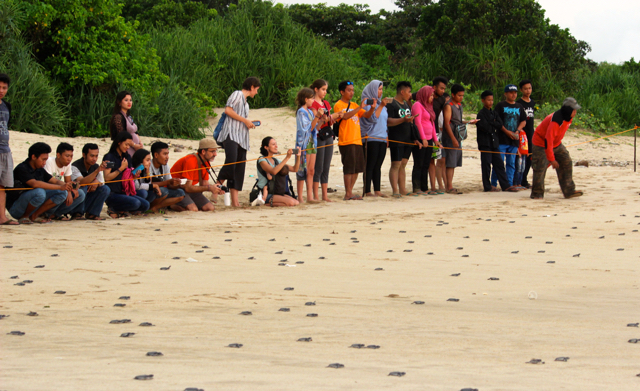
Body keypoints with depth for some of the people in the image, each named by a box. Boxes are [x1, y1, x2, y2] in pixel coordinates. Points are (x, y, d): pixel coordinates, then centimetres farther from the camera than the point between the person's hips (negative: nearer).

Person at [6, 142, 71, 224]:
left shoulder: (40, 170, 7)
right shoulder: (22, 169, -18)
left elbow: (55, 181, 6)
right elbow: (35, 184, -32)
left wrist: (66, 185, -19)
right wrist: (60, 187, -34)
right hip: (15, 208, -8)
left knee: (62, 193, -6)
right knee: (39, 192, -37)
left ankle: (34, 216, -4)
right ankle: (24, 217, -12)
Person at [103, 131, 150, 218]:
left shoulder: (127, 157, 17)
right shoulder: (109, 157, -6)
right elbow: (107, 177, -15)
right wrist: (121, 168, -13)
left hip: (125, 193, 8)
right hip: (113, 194, -8)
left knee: (145, 205, -12)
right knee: (135, 203, -30)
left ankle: (120, 210, 3)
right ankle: (113, 209, -7)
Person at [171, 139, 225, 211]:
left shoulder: (206, 163, 2)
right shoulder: (190, 161, -26)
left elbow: (204, 184, 4)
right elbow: (188, 187, -27)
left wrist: (215, 188, -18)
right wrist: (209, 188, -31)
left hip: (189, 189, 8)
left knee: (211, 208, -8)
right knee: (193, 209, -31)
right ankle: (172, 205, -4)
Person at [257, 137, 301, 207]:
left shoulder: (276, 161, 14)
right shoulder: (262, 160, -8)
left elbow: (295, 169, 12)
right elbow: (273, 171, -27)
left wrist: (298, 156, -5)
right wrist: (287, 158, -27)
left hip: (276, 193, 8)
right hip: (266, 194, -8)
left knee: (296, 203, -14)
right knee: (290, 202, -26)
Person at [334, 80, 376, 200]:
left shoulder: (354, 105, 19)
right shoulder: (338, 105, -3)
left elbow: (367, 115, 12)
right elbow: (345, 116, -21)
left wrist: (372, 108, -8)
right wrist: (360, 107, -26)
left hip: (357, 141, 8)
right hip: (346, 141, -7)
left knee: (357, 168, 8)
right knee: (349, 168, -9)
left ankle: (350, 192, 16)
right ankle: (348, 194, -6)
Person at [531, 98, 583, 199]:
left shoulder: (568, 118, -5)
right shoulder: (556, 121, -34)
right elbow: (548, 140, -34)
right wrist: (551, 159, -31)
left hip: (556, 143, 9)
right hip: (542, 143, -9)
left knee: (566, 162, 0)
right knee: (540, 167, -11)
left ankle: (569, 191, 3)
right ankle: (537, 194, 2)